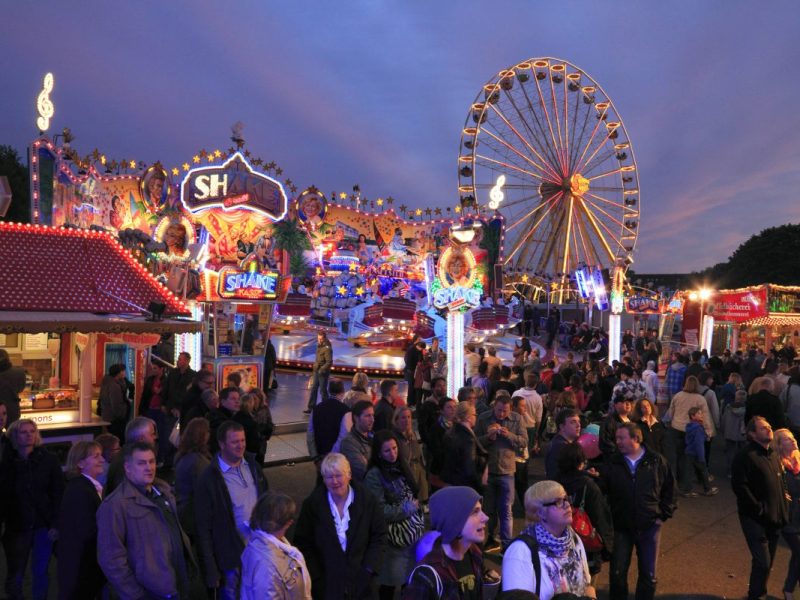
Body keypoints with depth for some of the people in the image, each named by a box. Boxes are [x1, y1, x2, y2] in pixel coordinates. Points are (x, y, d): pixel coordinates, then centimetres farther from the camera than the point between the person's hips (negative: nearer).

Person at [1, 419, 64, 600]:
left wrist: (55, 524, -9)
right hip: (16, 527, 0)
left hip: (43, 526, 0)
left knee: (40, 573, 8)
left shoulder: (48, 460, -3)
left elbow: (58, 493, -3)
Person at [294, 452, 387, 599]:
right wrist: (315, 576, -8)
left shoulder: (367, 499, -6)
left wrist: (370, 569, -7)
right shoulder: (312, 504, -8)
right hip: (325, 582, -1)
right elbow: (303, 543, -3)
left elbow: (379, 536, 0)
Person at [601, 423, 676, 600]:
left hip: (649, 527, 0)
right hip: (621, 527, 0)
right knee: (617, 573, 5)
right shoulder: (613, 463, -5)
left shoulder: (657, 461, -5)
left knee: (648, 574, 12)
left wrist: (663, 515, 0)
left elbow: (669, 489, 4)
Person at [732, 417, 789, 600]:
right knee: (763, 561, -8)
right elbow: (739, 485, -22)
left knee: (768, 561, 17)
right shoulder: (746, 455, -17)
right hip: (755, 519, -8)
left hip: (775, 517, 8)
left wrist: (783, 507, 11)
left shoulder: (773, 454, 10)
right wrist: (758, 508, -19)